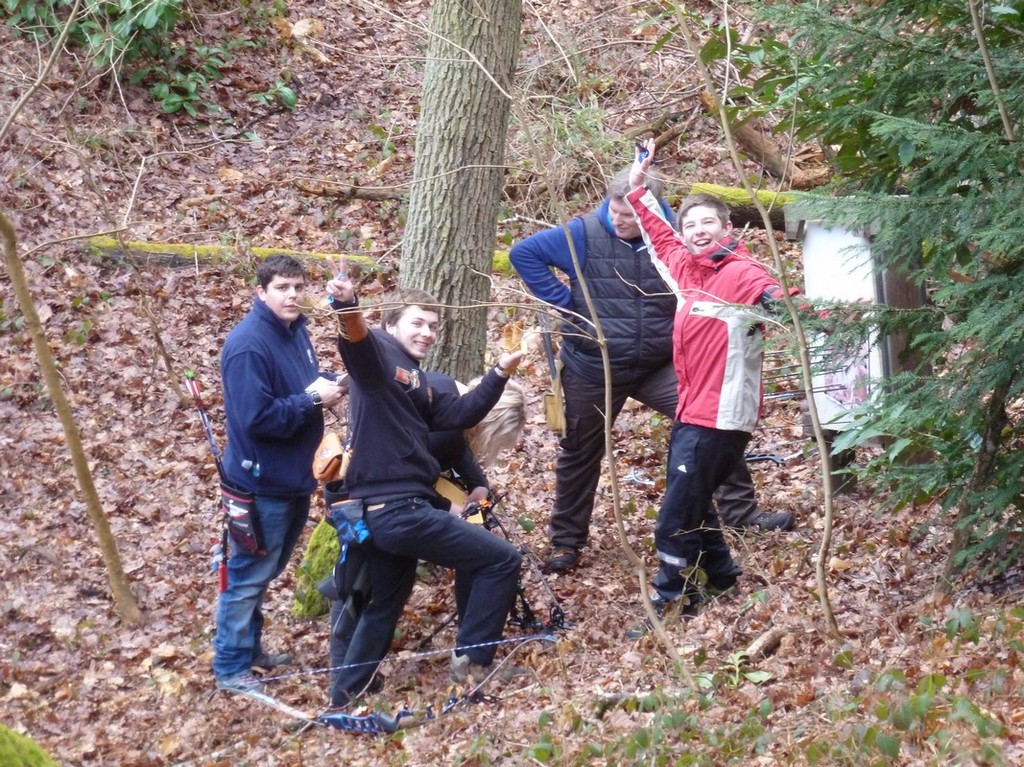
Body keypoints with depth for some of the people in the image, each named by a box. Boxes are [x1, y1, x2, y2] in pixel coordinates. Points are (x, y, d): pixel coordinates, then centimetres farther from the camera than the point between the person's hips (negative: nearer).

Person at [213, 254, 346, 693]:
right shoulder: (249, 345, -24)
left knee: (265, 572, 21)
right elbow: (257, 417, -29)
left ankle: (251, 649, 34)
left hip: (294, 476, 9)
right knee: (249, 576, 1)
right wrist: (312, 400, -22)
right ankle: (230, 667, 11)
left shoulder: (295, 331, 4)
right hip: (262, 482, -9)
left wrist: (325, 386, -3)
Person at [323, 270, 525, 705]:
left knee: (385, 605, 21)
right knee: (502, 560, -2)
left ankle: (346, 696, 26)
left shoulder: (416, 382, 20)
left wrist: (499, 374, 6)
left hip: (384, 510, 10)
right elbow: (357, 341, -31)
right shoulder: (380, 353, -8)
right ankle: (471, 662, 4)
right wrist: (347, 308, -52)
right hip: (400, 509, -10)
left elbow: (459, 415, 13)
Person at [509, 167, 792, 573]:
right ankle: (566, 541, 28)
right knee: (580, 455, 12)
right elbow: (523, 253, -8)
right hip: (592, 370, -1)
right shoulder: (583, 234, -13)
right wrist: (564, 301, -11)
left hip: (659, 367, 1)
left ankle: (739, 508, 2)